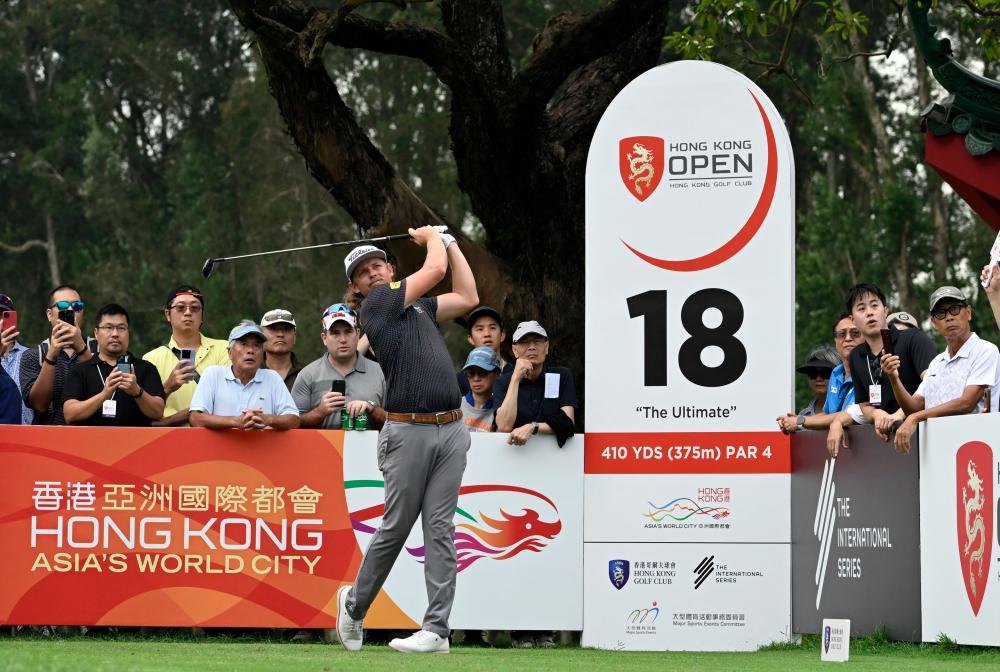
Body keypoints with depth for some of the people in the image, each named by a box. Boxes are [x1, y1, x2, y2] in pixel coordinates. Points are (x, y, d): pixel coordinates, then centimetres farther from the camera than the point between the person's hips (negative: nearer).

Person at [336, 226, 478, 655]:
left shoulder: (418, 308, 22)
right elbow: (435, 270, -3)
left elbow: (467, 297, 21)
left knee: (440, 529, -2)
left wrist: (449, 241, 24)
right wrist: (431, 237, 16)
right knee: (395, 527, 0)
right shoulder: (377, 303, 0)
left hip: (450, 430, 6)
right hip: (409, 431, -6)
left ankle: (436, 630, -5)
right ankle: (355, 603, 22)